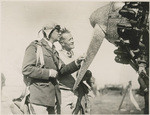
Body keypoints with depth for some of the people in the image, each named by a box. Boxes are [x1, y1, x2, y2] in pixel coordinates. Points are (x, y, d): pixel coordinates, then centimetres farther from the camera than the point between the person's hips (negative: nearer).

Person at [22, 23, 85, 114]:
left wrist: (76, 63, 0)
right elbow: (26, 69, -14)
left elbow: (62, 70, 15)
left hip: (53, 96, 8)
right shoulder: (34, 46, -4)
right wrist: (48, 73, -15)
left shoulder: (54, 51, 21)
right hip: (39, 96, -8)